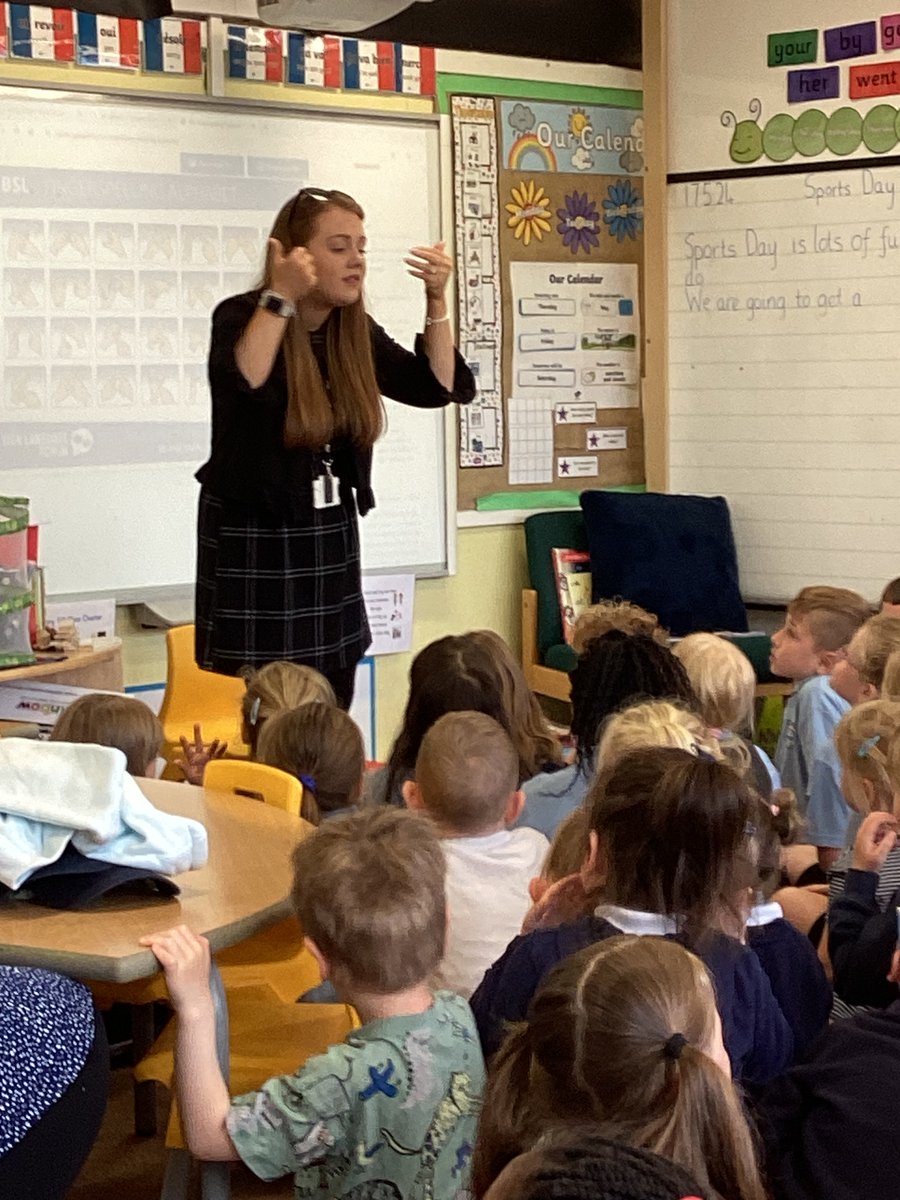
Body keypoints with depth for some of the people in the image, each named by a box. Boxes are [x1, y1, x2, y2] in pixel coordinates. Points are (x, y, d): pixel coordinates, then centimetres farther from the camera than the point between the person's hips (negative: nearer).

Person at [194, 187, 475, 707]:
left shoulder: (356, 332, 6)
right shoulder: (241, 317, -12)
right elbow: (245, 385, -32)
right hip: (253, 539, -6)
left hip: (331, 540, 6)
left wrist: (436, 300, -6)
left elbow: (440, 386, 3)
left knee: (331, 713, 8)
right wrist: (281, 297, -35)